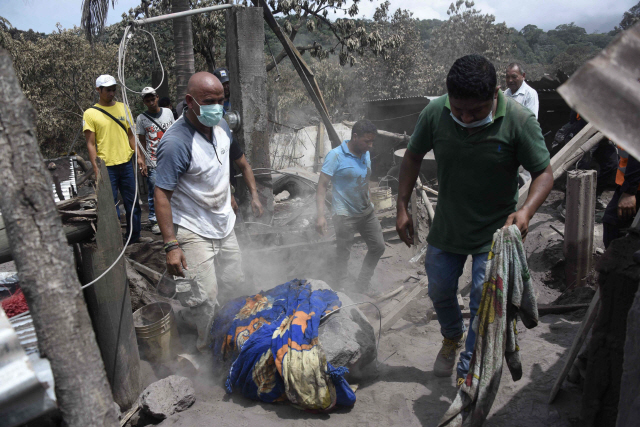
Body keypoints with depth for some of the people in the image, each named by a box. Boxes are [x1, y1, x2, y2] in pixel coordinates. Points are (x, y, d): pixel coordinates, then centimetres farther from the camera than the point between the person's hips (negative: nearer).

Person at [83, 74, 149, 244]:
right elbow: (91, 144, -3)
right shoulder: (90, 113, -1)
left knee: (132, 203, 10)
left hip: (127, 163, 4)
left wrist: (139, 157, 6)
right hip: (106, 166, -4)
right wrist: (96, 168, -10)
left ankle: (134, 236, 24)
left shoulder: (123, 108, 10)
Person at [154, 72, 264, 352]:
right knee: (206, 299, -9)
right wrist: (171, 245, -29)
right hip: (193, 232, -8)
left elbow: (239, 159, 18)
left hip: (224, 225, 8)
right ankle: (210, 351, 15)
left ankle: (189, 318, 38)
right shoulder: (176, 142, -25)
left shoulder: (220, 125, -1)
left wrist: (254, 193, 18)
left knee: (234, 286, 17)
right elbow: (162, 195, -25)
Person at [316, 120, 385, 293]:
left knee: (378, 247, 12)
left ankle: (361, 287, 27)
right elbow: (322, 186, -19)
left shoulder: (366, 154, 6)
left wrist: (370, 204, 19)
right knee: (343, 254, 2)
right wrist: (320, 215, -26)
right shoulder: (336, 155, -16)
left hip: (366, 211, 8)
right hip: (345, 214, -8)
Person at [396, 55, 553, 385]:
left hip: (494, 232, -3)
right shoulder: (435, 112, -16)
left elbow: (544, 173, -14)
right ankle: (452, 337, 49)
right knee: (439, 290, 17)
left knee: (484, 302, -2)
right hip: (447, 227, 3)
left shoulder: (519, 120, -22)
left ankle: (468, 375, 18)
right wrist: (402, 208, -4)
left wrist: (526, 211, -34)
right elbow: (413, 156, 0)